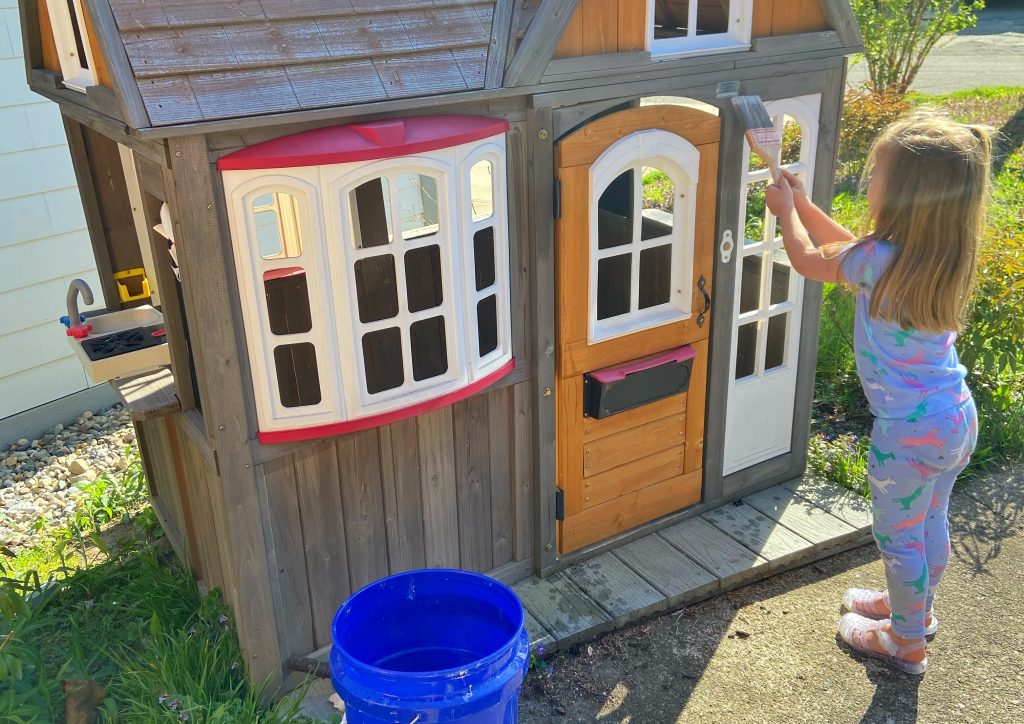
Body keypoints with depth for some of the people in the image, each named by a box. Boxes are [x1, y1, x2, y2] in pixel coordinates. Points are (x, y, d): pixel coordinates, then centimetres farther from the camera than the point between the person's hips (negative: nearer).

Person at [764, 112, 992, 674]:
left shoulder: (880, 260, -26)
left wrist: (785, 210, 11)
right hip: (958, 417, 8)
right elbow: (847, 249, 13)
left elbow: (809, 260, -6)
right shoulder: (939, 254, -2)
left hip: (909, 432, -8)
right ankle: (916, 608, 49)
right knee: (930, 522, 26)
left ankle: (906, 644, 33)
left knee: (898, 537, 13)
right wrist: (801, 202, 17)